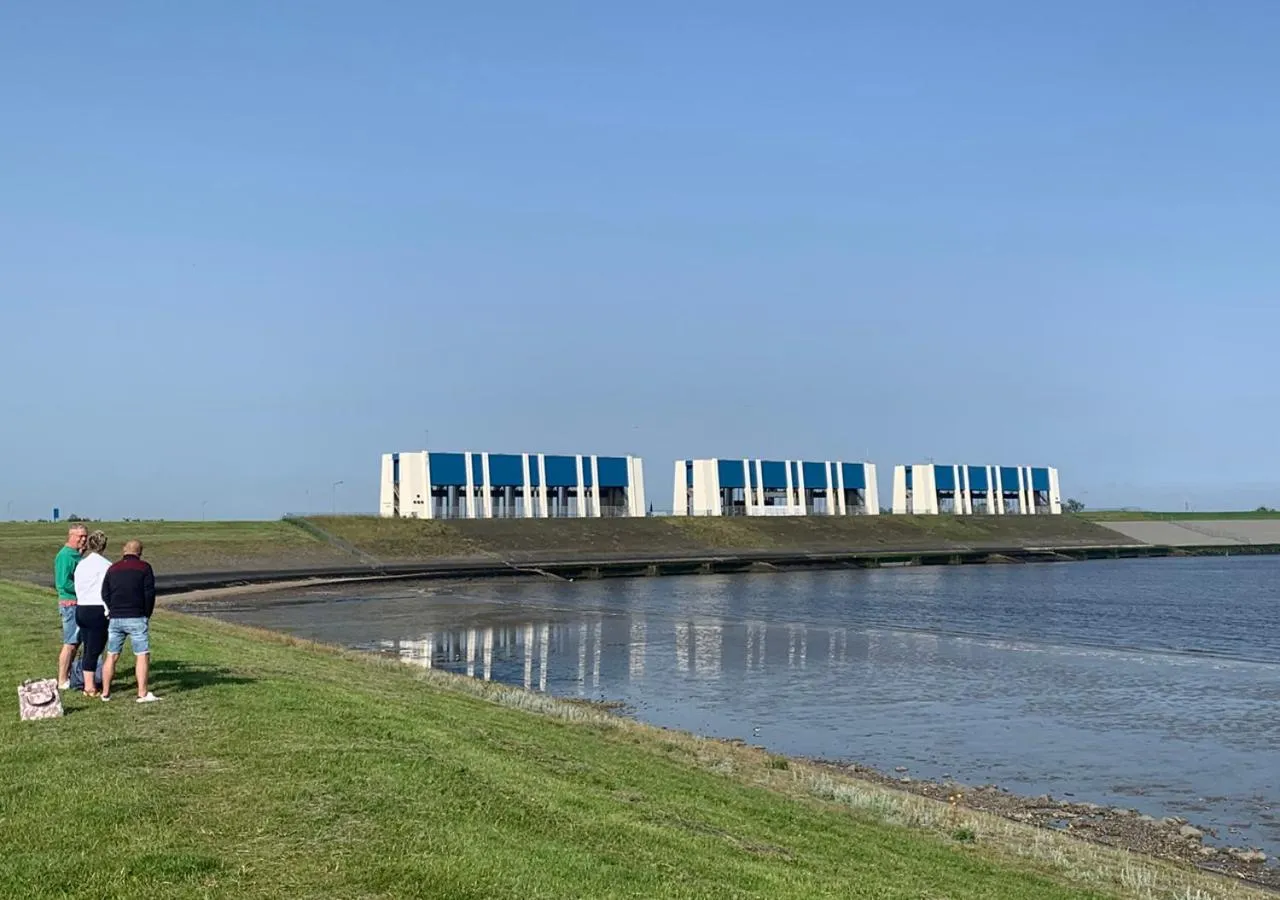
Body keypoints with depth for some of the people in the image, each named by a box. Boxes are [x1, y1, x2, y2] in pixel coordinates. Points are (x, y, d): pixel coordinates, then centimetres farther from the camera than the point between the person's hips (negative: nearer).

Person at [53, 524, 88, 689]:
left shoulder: (77, 555, 14)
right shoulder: (65, 556, -16)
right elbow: (63, 583, -23)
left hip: (80, 604, 10)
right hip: (70, 603, -10)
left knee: (76, 641, 16)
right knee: (70, 643, -6)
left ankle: (67, 675, 25)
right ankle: (62, 681, -1)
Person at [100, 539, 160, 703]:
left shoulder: (112, 569, 11)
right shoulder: (144, 568, -3)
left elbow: (105, 594, 9)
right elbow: (150, 594, -5)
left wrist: (114, 611, 15)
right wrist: (147, 615, 7)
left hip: (115, 619, 5)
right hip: (136, 618, -5)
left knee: (111, 656, 10)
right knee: (143, 655, -2)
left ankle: (105, 692, 13)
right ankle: (143, 694, -7)